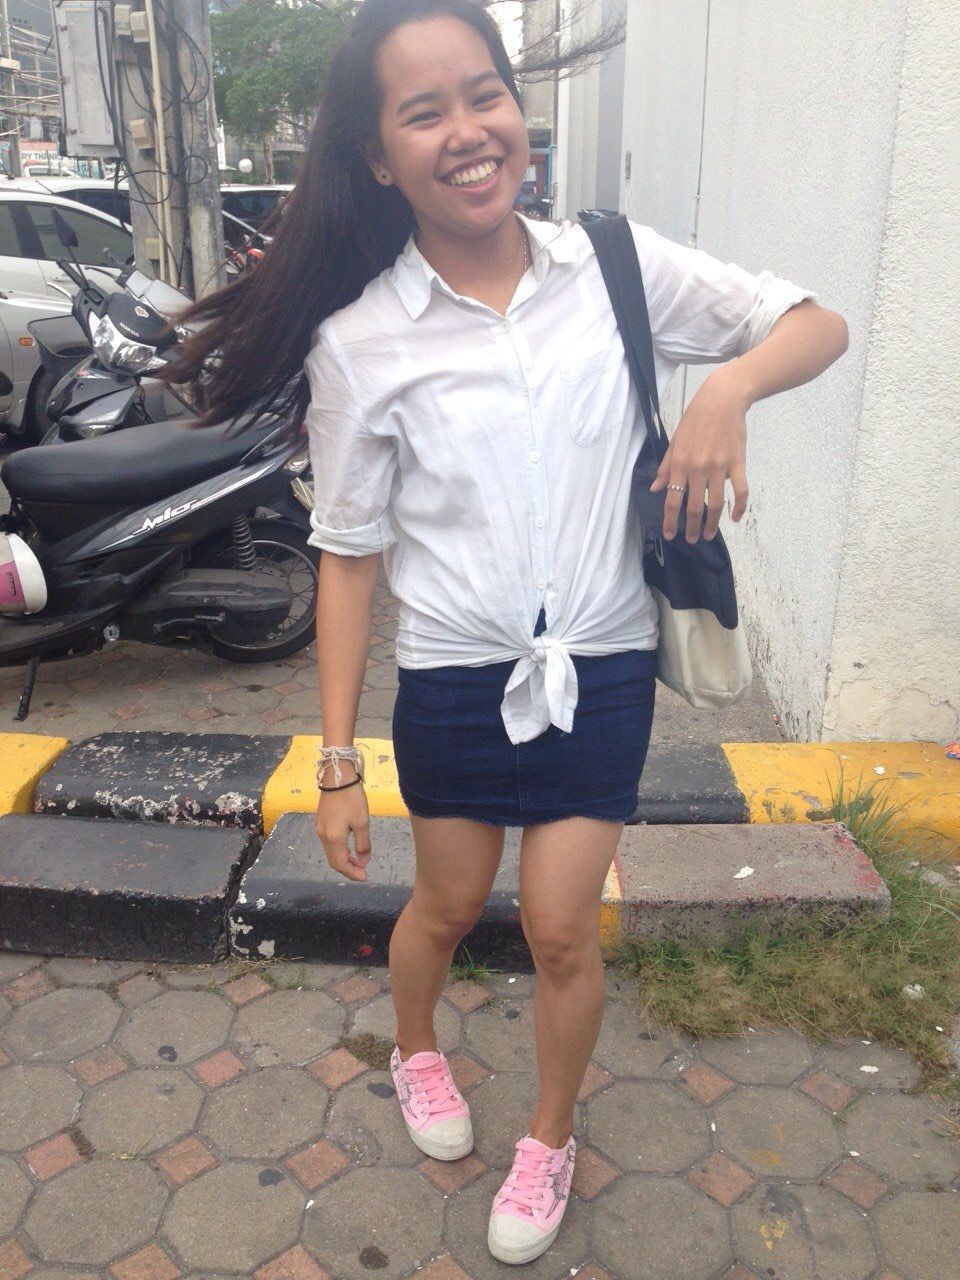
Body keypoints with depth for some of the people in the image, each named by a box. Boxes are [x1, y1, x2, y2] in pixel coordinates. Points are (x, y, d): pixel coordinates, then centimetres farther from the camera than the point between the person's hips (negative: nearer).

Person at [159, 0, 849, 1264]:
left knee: (561, 930, 7)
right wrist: (336, 758, -6)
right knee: (447, 907, 19)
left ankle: (551, 1142, 38)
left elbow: (817, 323, 0)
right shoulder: (357, 341, -9)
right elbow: (350, 554, -5)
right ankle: (416, 1053, 54)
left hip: (602, 670, 1)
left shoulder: (615, 266, -6)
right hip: (454, 680, 0)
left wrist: (728, 388, -22)